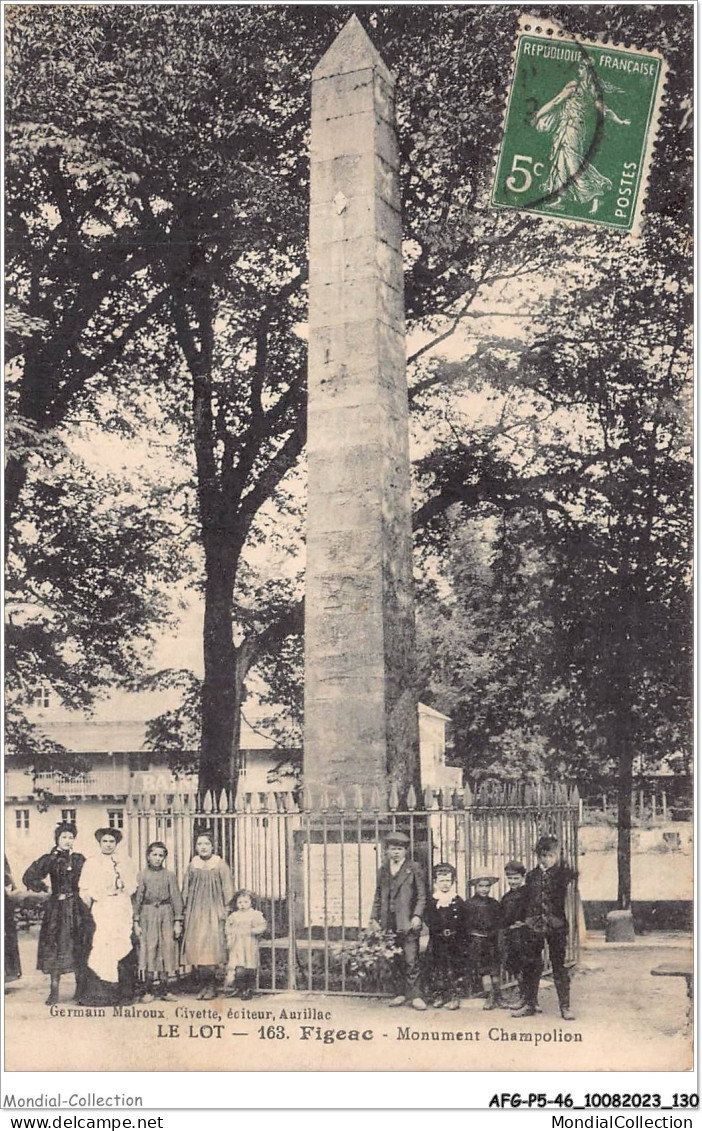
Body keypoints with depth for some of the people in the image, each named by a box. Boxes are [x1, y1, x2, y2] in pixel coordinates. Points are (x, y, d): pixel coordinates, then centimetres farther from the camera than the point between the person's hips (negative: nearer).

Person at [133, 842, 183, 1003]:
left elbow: (176, 898, 6)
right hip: (147, 914, -2)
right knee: (148, 951, -4)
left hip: (166, 914, 2)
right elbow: (137, 899, 3)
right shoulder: (142, 875, 3)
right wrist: (136, 922, -3)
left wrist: (178, 921, 1)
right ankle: (147, 991, 1)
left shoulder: (170, 875, 6)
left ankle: (163, 990, 7)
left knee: (166, 949, 0)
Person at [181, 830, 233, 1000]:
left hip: (214, 911, -3)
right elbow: (185, 891, 14)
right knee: (195, 947, -3)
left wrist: (225, 910, -2)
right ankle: (202, 986, 5)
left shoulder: (220, 866, 1)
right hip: (195, 912, 3)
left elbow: (227, 890, 3)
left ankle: (211, 986, -3)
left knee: (210, 947, -10)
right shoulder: (192, 866, 9)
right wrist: (186, 910, 8)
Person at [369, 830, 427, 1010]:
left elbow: (422, 895, 0)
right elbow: (378, 897, 17)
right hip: (389, 923, 4)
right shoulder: (383, 870, 15)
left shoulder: (413, 868, 3)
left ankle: (414, 994, -4)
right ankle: (401, 993, 13)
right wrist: (374, 917, 8)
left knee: (411, 960, -8)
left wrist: (417, 916, -10)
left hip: (407, 922, -4)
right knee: (396, 961, 6)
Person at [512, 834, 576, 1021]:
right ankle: (530, 1004, 18)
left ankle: (565, 1006, 8)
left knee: (559, 965, 1)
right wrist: (524, 919, 10)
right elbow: (526, 900, 14)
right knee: (530, 965, 7)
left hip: (556, 924, -3)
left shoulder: (562, 873, 2)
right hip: (533, 925, 3)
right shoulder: (532, 876, 9)